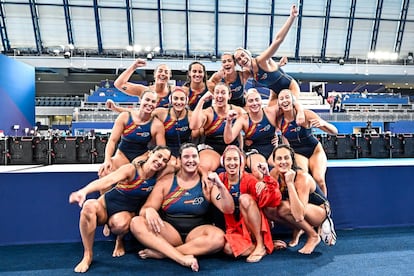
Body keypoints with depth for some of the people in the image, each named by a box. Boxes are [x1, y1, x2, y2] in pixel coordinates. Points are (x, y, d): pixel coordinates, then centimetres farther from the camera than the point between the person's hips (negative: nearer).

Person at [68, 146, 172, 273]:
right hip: (106, 204, -1)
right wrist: (83, 191, -54)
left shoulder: (158, 177, -8)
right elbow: (108, 180, -38)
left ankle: (119, 239, 4)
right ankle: (88, 255, -18)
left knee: (120, 223, -37)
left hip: (126, 212, 1)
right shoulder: (131, 169, -22)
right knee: (89, 206, -36)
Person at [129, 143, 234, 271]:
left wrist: (221, 186, -24)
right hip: (169, 233, 1)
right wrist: (149, 210, -26)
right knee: (136, 222, -22)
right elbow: (145, 208, 0)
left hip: (196, 233, 0)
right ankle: (181, 258, -30)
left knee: (218, 237, -32)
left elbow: (228, 210, -6)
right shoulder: (166, 181, 3)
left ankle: (159, 253, -22)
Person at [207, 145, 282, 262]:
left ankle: (261, 244, -19)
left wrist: (267, 176, -33)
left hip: (253, 226, -2)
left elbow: (275, 199, -20)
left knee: (245, 198, -28)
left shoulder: (248, 179, -10)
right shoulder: (220, 179, -3)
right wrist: (216, 184, -25)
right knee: (227, 248, -30)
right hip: (234, 228, 2)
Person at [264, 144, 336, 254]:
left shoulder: (302, 177, -32)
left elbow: (299, 216, -41)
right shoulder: (274, 173, -15)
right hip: (296, 209, 6)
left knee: (284, 207, -32)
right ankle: (298, 229, 7)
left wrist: (289, 183, -42)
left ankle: (314, 236, -7)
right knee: (268, 209, -19)